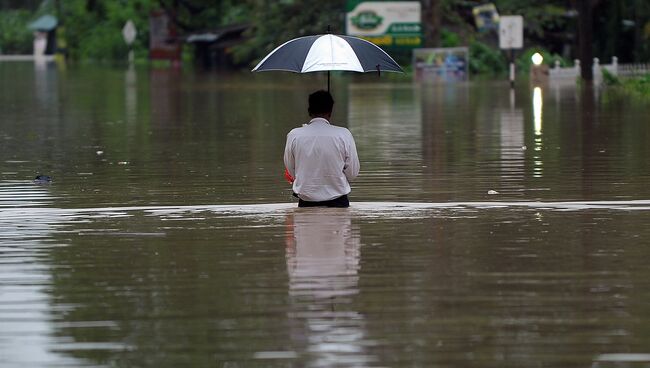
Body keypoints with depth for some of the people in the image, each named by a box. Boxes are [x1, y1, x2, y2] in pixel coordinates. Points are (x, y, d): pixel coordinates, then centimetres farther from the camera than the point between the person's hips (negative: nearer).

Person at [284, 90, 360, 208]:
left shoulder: (294, 135, -5)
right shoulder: (343, 135, -9)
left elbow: (291, 171, 7)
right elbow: (353, 173, 0)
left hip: (306, 203, 0)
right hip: (338, 201, 0)